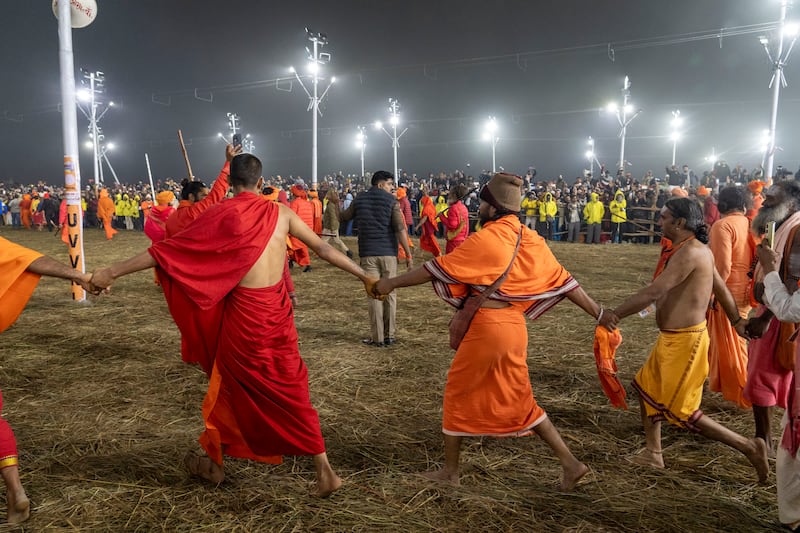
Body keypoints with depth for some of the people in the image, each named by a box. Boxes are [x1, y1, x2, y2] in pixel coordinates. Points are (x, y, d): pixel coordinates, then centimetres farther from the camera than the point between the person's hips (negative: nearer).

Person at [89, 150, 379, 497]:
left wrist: (112, 272, 2)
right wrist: (364, 276, 18)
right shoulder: (281, 213, 2)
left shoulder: (222, 214, -6)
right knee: (291, 390, 13)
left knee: (231, 386, 17)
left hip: (243, 312, -3)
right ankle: (324, 471, 16)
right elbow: (324, 250, 7)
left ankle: (213, 462, 37)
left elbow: (166, 250, -6)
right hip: (278, 310, 3)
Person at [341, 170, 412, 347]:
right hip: (388, 253, -2)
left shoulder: (359, 200, 7)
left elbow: (343, 218, 22)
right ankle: (390, 335, 12)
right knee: (389, 293, 8)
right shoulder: (391, 200, -3)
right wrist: (408, 255, -8)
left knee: (374, 294, 4)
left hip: (368, 253, 2)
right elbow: (400, 229, -11)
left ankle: (377, 337, 5)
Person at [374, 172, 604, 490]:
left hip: (485, 327, -7)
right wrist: (598, 314, 14)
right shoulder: (531, 240, 6)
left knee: (458, 395, 13)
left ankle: (450, 471, 26)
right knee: (519, 401, 20)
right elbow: (562, 280, 7)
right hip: (514, 327, 7)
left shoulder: (484, 240, -14)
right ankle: (570, 464, 21)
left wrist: (392, 283, 1)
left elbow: (435, 270, -10)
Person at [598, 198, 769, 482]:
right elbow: (721, 288, 19)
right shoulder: (695, 249, 9)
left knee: (680, 411, 1)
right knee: (648, 389, 20)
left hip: (684, 340, -10)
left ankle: (749, 446, 12)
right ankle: (653, 453, 32)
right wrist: (736, 320, 29)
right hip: (671, 338, 10)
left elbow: (654, 292, -27)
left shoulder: (690, 252, -22)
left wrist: (615, 314, -21)